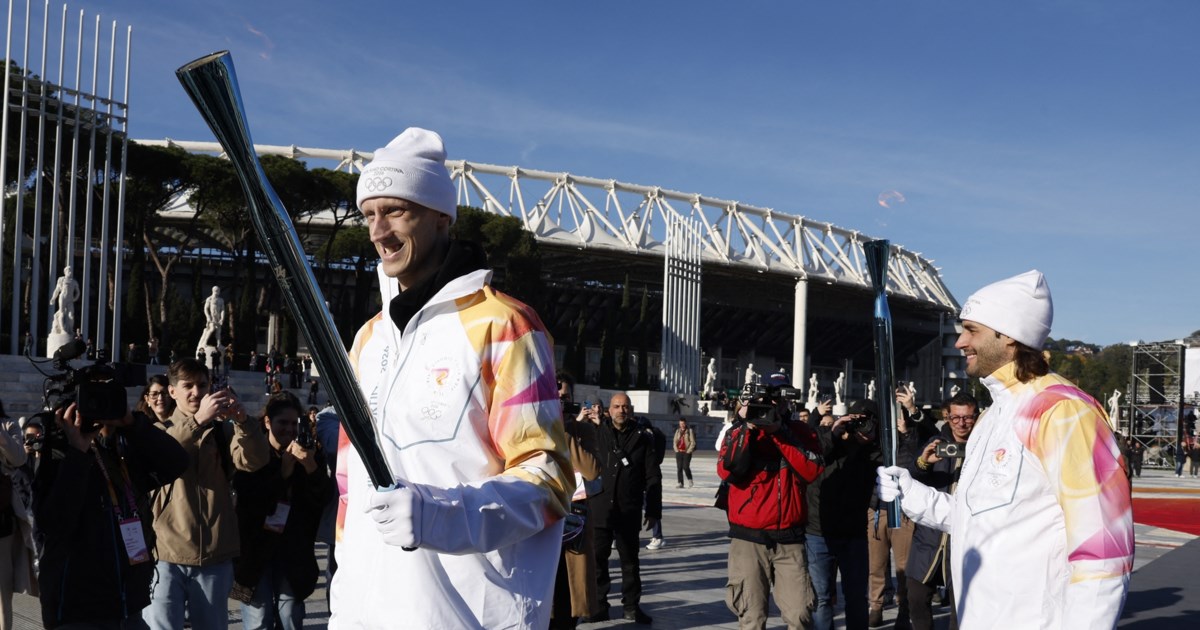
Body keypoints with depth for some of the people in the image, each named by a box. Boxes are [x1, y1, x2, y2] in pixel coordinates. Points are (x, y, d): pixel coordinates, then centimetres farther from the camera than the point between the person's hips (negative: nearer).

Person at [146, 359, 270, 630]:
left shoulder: (223, 431, 11)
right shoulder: (159, 431, 7)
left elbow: (255, 460, -8)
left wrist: (242, 420, -26)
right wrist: (198, 419, -30)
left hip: (214, 554, 2)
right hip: (167, 554, -2)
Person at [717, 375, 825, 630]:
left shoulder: (801, 432, 7)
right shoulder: (740, 432, 3)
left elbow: (812, 471, -10)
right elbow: (728, 472, -13)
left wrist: (780, 433, -14)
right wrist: (747, 428, -17)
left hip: (790, 539, 1)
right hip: (749, 538, -1)